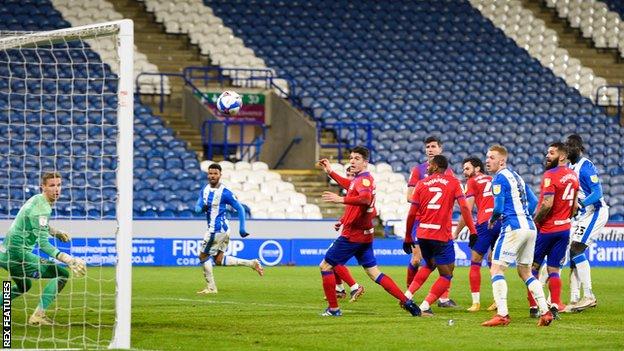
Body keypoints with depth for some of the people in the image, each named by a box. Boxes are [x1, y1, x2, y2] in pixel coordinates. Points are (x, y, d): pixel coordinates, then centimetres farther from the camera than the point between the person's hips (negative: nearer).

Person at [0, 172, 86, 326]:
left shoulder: (36, 199, 12)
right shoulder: (42, 208, -19)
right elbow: (43, 243, -24)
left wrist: (54, 231, 24)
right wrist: (66, 258, -32)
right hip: (18, 253, -10)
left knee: (24, 286, 34)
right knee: (62, 273, -11)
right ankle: (38, 315, -13)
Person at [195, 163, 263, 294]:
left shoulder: (225, 193, -15)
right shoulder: (205, 189, 7)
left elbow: (240, 209, -10)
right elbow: (197, 207, 8)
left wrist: (242, 229, -12)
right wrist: (202, 208, -17)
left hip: (217, 229, -8)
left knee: (203, 256, -2)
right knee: (219, 260, 13)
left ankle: (211, 288, 6)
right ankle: (252, 263, 14)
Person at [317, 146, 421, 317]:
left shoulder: (364, 180, -17)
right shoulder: (359, 179, 14)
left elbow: (366, 198, -38)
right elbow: (349, 185, 37)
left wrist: (341, 199, -44)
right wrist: (330, 172, 37)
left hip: (352, 235, -10)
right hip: (365, 234, 10)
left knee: (325, 266, 0)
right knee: (374, 272, 10)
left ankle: (333, 308, 3)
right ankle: (406, 302, 4)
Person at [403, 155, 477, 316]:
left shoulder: (421, 184, 7)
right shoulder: (453, 182, 2)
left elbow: (412, 214, 5)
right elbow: (464, 207, -10)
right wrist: (473, 231, -7)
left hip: (422, 234, 4)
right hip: (442, 235, -4)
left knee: (429, 265, 29)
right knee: (446, 275, 7)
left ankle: (407, 295, 19)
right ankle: (425, 306, -6)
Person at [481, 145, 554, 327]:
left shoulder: (499, 178, -8)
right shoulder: (516, 176, 19)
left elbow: (498, 208, -15)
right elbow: (533, 201, 24)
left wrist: (492, 220, 4)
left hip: (513, 228, -9)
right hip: (529, 227, 9)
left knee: (496, 269, -7)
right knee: (525, 272, 18)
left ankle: (502, 314, -17)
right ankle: (545, 312, 10)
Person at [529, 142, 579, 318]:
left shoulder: (550, 175, -17)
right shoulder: (573, 176, 9)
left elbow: (547, 204, -24)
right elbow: (575, 205, 15)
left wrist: (535, 221, -12)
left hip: (547, 229, -7)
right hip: (564, 229, 7)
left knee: (533, 267, 5)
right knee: (554, 270, 9)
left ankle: (533, 307, 2)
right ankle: (555, 307, 0)